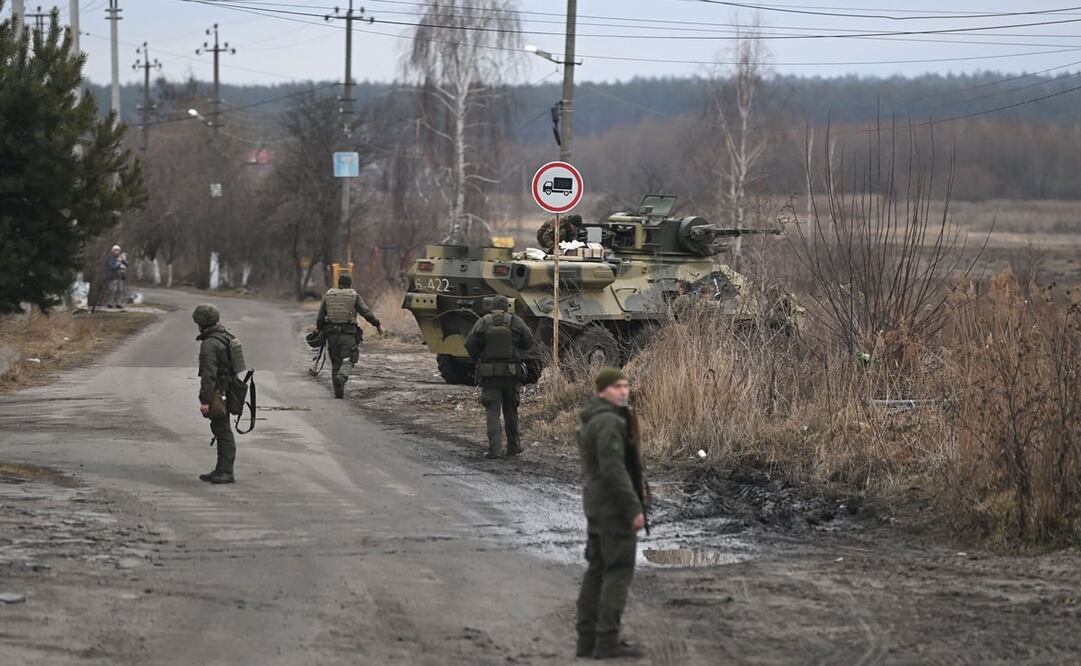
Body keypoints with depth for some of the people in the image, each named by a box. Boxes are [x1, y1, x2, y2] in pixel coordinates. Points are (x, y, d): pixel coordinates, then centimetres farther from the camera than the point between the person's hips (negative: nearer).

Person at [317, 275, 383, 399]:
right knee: (347, 361, -2)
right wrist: (378, 325, 6)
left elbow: (320, 317, 9)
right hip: (348, 333, -3)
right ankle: (341, 377, -33)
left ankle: (339, 392, 8)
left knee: (335, 363, 11)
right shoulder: (354, 296, 1)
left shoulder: (327, 295, 9)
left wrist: (320, 331, 19)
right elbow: (367, 313, -3)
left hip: (332, 333, 3)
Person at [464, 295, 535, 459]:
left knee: (493, 412, 1)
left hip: (489, 373, -1)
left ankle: (495, 449, -9)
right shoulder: (516, 322, -2)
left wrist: (477, 360, 11)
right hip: (512, 372, 1)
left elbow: (469, 344, -6)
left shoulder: (482, 323, -3)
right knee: (511, 411, 16)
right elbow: (529, 342, 1)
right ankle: (513, 447, 24)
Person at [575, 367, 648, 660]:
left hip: (595, 504, 10)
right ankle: (607, 641, -10)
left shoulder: (589, 422, 15)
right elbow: (613, 468, -23)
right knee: (619, 571, -7)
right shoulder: (610, 421, -17)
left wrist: (635, 491, 19)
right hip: (614, 506, -10)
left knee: (597, 570, 11)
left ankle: (587, 638, 12)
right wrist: (634, 508, -21)